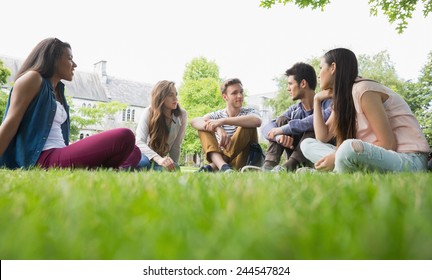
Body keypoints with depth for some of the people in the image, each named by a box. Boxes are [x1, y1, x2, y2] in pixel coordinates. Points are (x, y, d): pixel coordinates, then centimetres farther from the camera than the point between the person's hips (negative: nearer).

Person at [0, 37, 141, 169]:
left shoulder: (57, 91, 26)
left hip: (60, 156, 9)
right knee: (124, 137, -25)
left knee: (134, 151, 5)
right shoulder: (33, 78, 3)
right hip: (44, 159, -9)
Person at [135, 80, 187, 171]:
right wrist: (159, 159, -51)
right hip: (145, 155, -3)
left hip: (160, 157, 4)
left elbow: (176, 146, -11)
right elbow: (140, 142, -35)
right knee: (145, 162, -39)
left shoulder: (182, 115, -14)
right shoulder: (149, 112, -22)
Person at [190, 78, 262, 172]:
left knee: (249, 125, -22)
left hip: (243, 162, -1)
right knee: (203, 126, -9)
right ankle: (222, 166, -36)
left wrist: (223, 121, -31)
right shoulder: (217, 115, 6)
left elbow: (257, 121, -26)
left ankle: (212, 167, -31)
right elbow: (194, 122, -16)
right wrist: (218, 128, -35)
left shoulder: (249, 111, 2)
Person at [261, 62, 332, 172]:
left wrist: (284, 129, -29)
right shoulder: (294, 110, 5)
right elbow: (267, 128, -6)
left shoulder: (327, 103, -9)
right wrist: (278, 136, -31)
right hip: (298, 162, 5)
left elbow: (325, 118, -34)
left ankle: (288, 166, -32)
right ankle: (269, 166, -25)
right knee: (281, 119, -7)